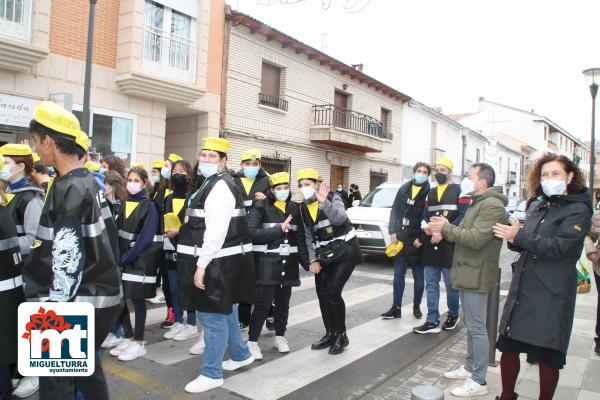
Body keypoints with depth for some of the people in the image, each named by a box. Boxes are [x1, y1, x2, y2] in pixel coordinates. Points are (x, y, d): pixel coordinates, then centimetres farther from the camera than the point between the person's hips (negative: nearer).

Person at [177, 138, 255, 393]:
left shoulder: (220, 187, -17)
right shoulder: (211, 183, 17)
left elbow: (216, 231, -24)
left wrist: (202, 265, -24)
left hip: (217, 262, -11)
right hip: (217, 260, 11)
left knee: (213, 315, -1)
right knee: (224, 311, 21)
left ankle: (211, 374, 13)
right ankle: (241, 355, 37)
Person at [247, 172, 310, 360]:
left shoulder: (294, 208, 10)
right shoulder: (261, 206, -5)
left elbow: (301, 238, 10)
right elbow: (252, 233, -16)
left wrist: (307, 262, 3)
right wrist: (279, 229, -18)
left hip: (288, 263, 5)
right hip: (266, 263, -5)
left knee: (283, 303, 14)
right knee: (263, 304, -5)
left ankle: (280, 337, 32)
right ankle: (252, 341, 10)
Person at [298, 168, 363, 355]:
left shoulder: (333, 198, -11)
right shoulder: (303, 208, 5)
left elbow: (340, 218, -32)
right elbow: (308, 237, 7)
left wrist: (324, 202, -44)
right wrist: (313, 260, -3)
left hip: (345, 251, -6)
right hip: (323, 255, 6)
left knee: (332, 293, -13)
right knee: (322, 295, 6)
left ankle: (341, 335, 6)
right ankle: (330, 334, 25)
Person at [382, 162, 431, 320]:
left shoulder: (429, 192, -6)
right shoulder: (404, 188, 6)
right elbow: (395, 210, 7)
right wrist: (392, 231, -2)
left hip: (417, 240, -4)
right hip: (400, 238, 4)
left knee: (418, 276, 9)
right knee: (398, 274, 7)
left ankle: (416, 306, 25)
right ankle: (396, 308, 15)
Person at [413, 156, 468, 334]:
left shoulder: (459, 190, -1)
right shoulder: (431, 193, 18)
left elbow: (463, 216, -11)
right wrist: (425, 228, -3)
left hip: (449, 245, -5)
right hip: (431, 245, 5)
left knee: (451, 284, 5)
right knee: (431, 285, 6)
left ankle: (453, 315, 27)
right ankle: (432, 322, 12)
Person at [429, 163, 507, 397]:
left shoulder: (492, 206, -16)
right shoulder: (477, 203, 19)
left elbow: (476, 238, -25)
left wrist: (446, 227, -16)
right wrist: (444, 229, 2)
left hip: (476, 276, -10)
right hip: (468, 273, 10)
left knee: (477, 328, -3)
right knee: (471, 325, 18)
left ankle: (478, 382, 5)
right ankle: (470, 368, 30)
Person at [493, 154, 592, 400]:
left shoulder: (578, 210, -6)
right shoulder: (541, 208, 15)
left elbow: (557, 247, -19)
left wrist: (519, 236, -16)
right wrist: (514, 239, -4)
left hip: (551, 296, -6)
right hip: (522, 289, 7)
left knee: (547, 357, 5)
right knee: (508, 347, 11)